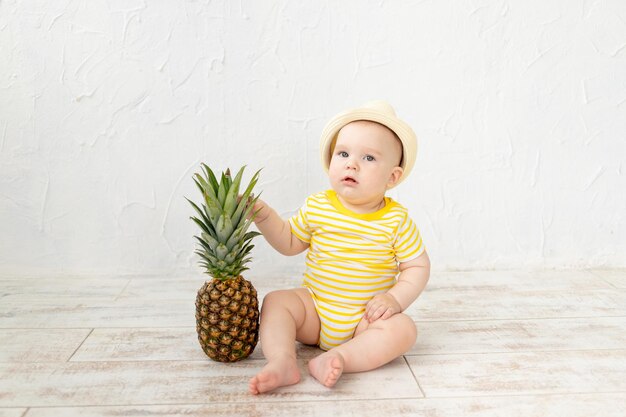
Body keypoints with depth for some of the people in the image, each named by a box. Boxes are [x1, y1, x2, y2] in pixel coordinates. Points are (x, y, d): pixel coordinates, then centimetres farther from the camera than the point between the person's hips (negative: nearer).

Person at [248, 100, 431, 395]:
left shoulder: (396, 221, -10)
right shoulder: (317, 207, -3)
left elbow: (418, 266, -4)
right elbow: (289, 243, 8)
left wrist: (396, 299, -19)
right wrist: (262, 215, -5)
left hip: (365, 320, -2)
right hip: (313, 308, 2)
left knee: (403, 329, -26)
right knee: (276, 301, -18)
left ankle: (339, 358, -35)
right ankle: (281, 362, -35)